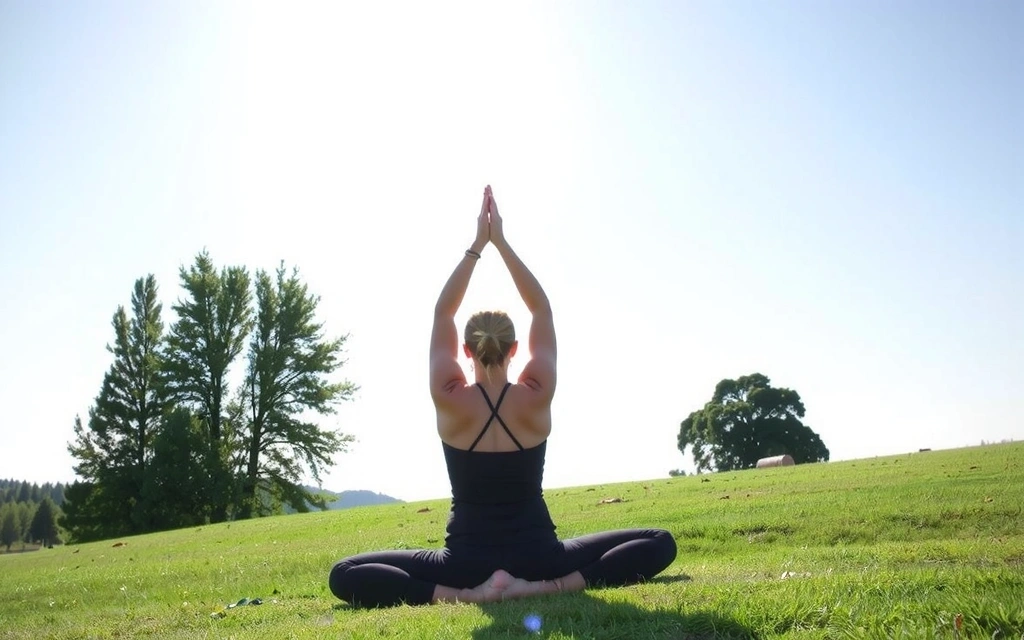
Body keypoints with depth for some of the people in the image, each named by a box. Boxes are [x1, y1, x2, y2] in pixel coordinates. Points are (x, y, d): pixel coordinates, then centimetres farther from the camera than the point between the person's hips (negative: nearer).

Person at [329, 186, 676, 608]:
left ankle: (465, 593, -13)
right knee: (659, 543, 12)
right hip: (536, 556, 1)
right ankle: (543, 587, -11)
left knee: (345, 575, 11)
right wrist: (501, 242, 1)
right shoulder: (535, 399, -9)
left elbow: (442, 313, 2)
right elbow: (541, 310, 2)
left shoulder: (450, 401, -10)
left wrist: (477, 244, 3)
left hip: (467, 560, 0)